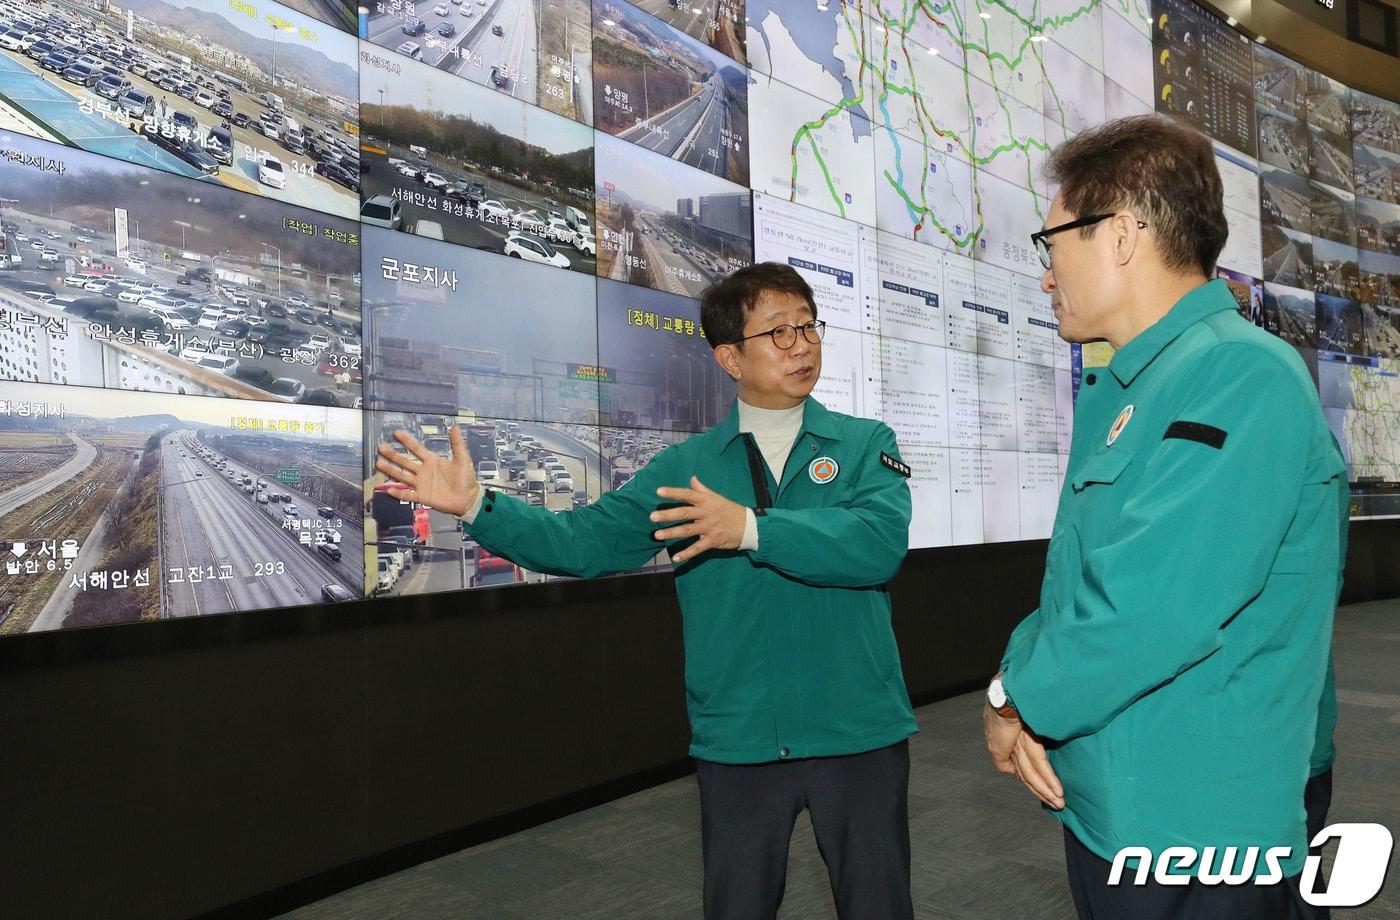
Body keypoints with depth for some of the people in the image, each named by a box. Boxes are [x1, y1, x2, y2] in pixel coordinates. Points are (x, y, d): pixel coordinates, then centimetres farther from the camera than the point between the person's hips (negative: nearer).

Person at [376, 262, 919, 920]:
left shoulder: (865, 445, 0)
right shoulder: (685, 465, 4)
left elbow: (879, 543, -18)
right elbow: (583, 541, -1)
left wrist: (751, 528, -28)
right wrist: (476, 505, -14)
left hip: (859, 734, 0)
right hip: (736, 741, 1)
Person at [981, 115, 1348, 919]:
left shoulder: (1239, 376, -21)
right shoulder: (1124, 391, 10)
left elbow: (1151, 612, -29)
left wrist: (1017, 700, -13)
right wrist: (1022, 689, -5)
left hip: (1197, 833, -8)